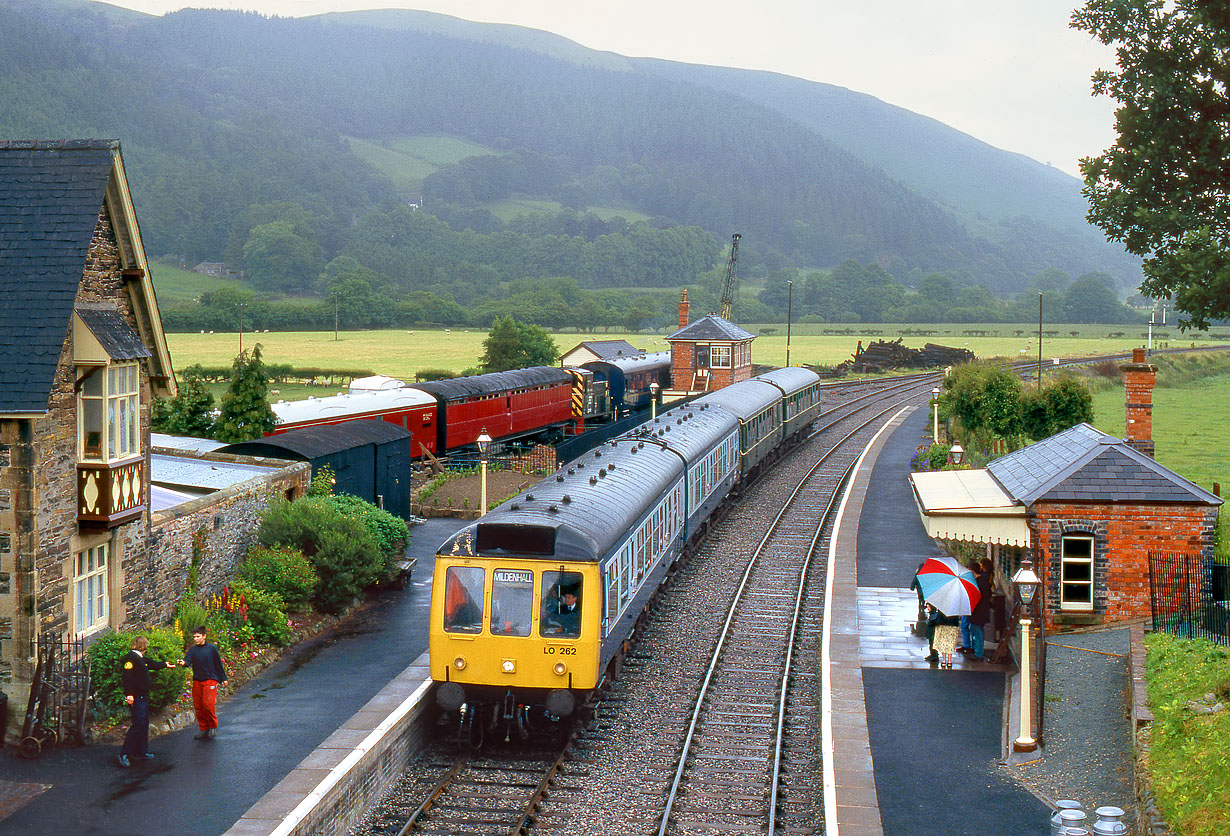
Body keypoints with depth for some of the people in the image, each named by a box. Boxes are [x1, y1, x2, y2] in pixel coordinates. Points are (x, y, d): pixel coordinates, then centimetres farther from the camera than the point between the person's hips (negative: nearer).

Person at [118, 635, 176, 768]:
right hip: (136, 697, -11)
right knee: (138, 724, -15)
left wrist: (165, 665, 55)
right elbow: (127, 676, -22)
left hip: (143, 696, 11)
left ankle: (141, 751, 24)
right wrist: (129, 694, -29)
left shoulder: (140, 658, 18)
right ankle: (124, 754, -16)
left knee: (144, 723, 15)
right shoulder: (130, 658, -14)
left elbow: (152, 664, 38)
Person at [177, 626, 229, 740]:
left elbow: (218, 664, 8)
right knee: (198, 705, 5)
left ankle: (212, 727, 7)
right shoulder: (192, 649, 5)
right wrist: (183, 663, -35)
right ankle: (203, 729, 17)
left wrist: (223, 678, 14)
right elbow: (187, 660, -11)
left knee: (208, 704, -13)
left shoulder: (211, 648, 0)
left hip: (210, 680, -3)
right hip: (197, 681, 4)